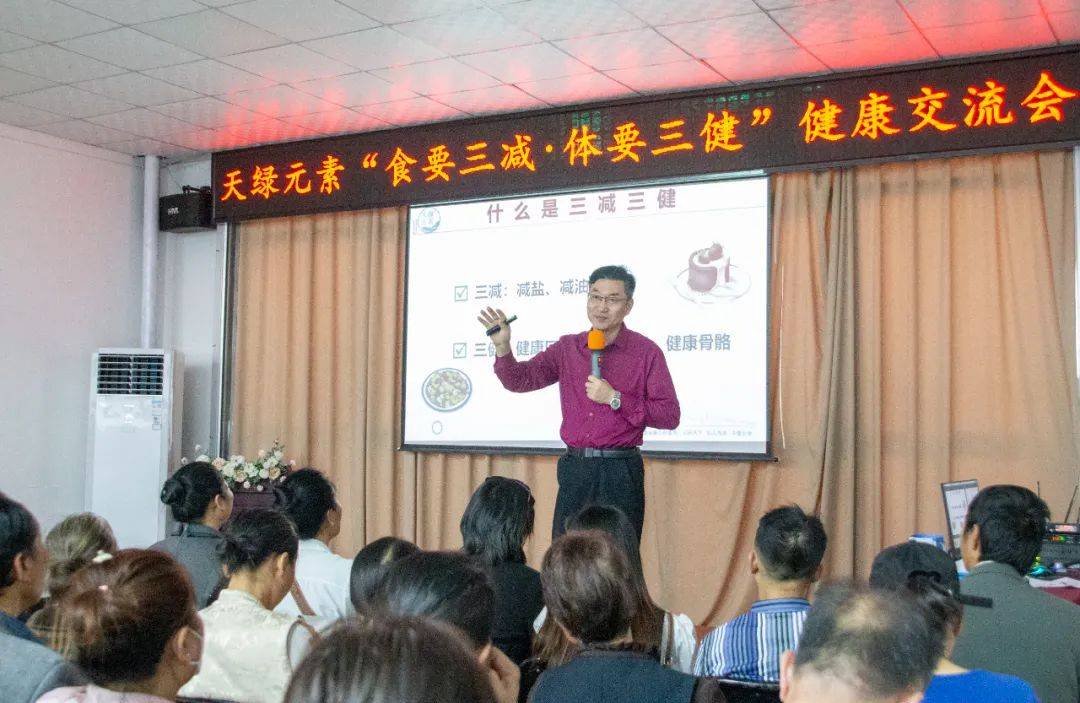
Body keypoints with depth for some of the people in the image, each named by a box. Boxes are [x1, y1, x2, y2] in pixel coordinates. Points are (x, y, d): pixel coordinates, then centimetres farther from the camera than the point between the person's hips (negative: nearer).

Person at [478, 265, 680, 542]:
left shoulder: (646, 352, -2)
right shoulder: (568, 348, 9)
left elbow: (670, 416, -6)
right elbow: (520, 380, 8)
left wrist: (615, 399, -14)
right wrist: (502, 346, -9)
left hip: (620, 471, -3)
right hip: (574, 468, 4)